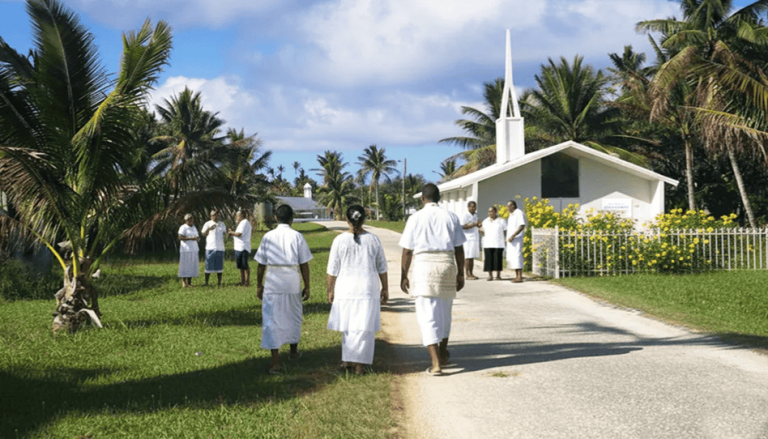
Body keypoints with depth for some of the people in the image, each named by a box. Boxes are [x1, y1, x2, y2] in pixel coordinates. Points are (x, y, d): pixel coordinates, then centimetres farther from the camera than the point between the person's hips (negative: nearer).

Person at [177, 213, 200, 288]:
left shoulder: (194, 227, 19)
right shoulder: (183, 227, -4)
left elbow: (198, 236, 22)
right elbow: (180, 237, -13)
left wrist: (196, 238, 1)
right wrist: (190, 238, -21)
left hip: (194, 249, 7)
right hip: (186, 250, -7)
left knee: (192, 266, 3)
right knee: (185, 266, -8)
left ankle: (189, 282, 7)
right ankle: (184, 282, -6)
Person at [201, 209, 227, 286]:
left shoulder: (222, 224, 16)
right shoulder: (207, 224, 4)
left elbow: (225, 233, 22)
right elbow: (203, 234, -4)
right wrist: (209, 229, -19)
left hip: (220, 248, 3)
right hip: (210, 248, -3)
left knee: (219, 266, 5)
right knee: (208, 266, -2)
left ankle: (219, 283, 9)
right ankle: (206, 282, 4)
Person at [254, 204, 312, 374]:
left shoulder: (268, 237, 0)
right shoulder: (297, 236, -2)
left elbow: (261, 264, 2)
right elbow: (304, 264, -2)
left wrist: (259, 285, 12)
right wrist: (307, 286, 6)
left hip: (272, 282, 0)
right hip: (292, 281, 1)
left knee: (272, 320, 3)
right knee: (293, 316, 21)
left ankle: (275, 363, 0)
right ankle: (294, 351, 40)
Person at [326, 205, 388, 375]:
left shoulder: (340, 240, -7)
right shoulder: (373, 240, -3)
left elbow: (333, 270, -3)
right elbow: (382, 268, 3)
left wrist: (330, 290, 8)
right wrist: (385, 288, 14)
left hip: (345, 289, 0)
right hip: (368, 289, 0)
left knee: (347, 327, 16)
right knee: (364, 327, 4)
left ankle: (347, 359, 21)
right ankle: (359, 364, 3)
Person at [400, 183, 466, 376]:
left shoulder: (415, 219, -2)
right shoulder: (451, 217, 5)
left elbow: (407, 251, -1)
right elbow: (459, 248, 5)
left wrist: (404, 276, 7)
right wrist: (460, 273, 13)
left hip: (424, 266, -3)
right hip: (447, 265, 3)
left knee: (427, 315, -1)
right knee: (444, 312, 21)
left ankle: (436, 364, -9)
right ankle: (443, 353, 38)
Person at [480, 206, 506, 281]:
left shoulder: (501, 221, 3)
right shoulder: (485, 221, 11)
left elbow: (506, 232, 6)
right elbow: (484, 232, 13)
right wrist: (481, 231, -5)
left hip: (498, 244, -2)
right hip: (488, 244, 2)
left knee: (498, 260, -3)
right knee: (489, 260, -2)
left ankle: (498, 275, 6)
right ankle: (490, 276, 4)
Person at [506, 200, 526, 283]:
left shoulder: (519, 213, -9)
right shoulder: (510, 215, 20)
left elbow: (522, 226, -18)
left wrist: (513, 236, -23)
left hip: (517, 238, -9)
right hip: (510, 239, 9)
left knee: (517, 256, -12)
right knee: (511, 257, 6)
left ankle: (520, 277, -13)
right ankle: (517, 276, 9)